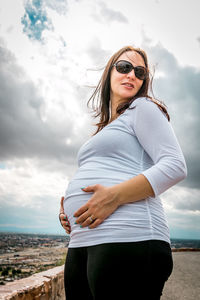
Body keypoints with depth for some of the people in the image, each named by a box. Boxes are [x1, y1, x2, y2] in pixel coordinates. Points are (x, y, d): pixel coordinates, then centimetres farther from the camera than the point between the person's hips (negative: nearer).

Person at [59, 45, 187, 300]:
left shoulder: (143, 108, 3)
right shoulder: (104, 128, 25)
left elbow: (175, 166, -11)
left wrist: (114, 195, -21)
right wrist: (69, 211, 10)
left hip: (127, 238, -8)